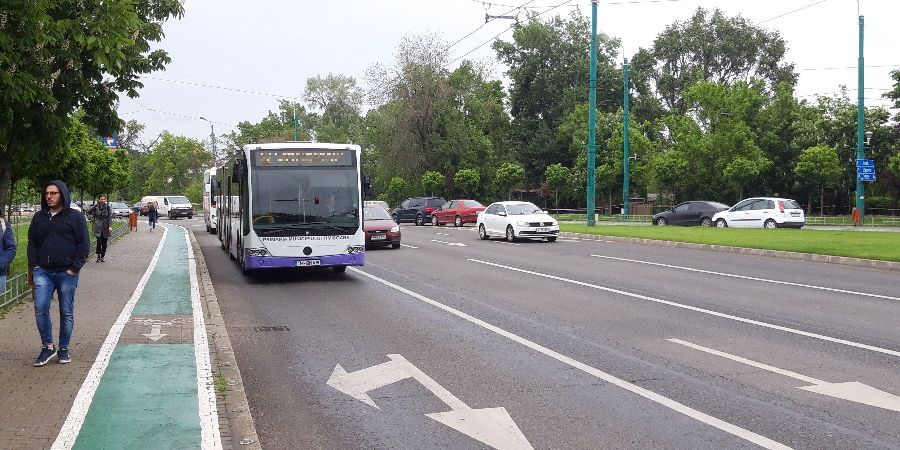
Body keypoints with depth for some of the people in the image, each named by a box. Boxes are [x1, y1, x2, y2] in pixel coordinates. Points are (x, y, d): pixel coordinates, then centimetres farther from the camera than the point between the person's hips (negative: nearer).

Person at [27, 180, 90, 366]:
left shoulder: (75, 217, 0)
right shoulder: (39, 217, 12)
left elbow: (84, 245, -2)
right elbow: (32, 243, 16)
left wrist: (74, 268, -9)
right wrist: (33, 265, 4)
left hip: (66, 273, -3)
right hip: (43, 272, 3)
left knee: (67, 312, 4)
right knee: (40, 309, -7)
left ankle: (64, 349, 15)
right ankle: (47, 346, 5)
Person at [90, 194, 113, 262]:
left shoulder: (108, 207, -1)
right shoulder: (96, 207, 2)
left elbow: (110, 217, -4)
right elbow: (92, 214, 19)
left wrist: (110, 226, -12)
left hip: (105, 227, 0)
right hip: (98, 227, 0)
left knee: (104, 243, 4)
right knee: (99, 241, -11)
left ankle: (103, 256, 15)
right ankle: (98, 255, 2)